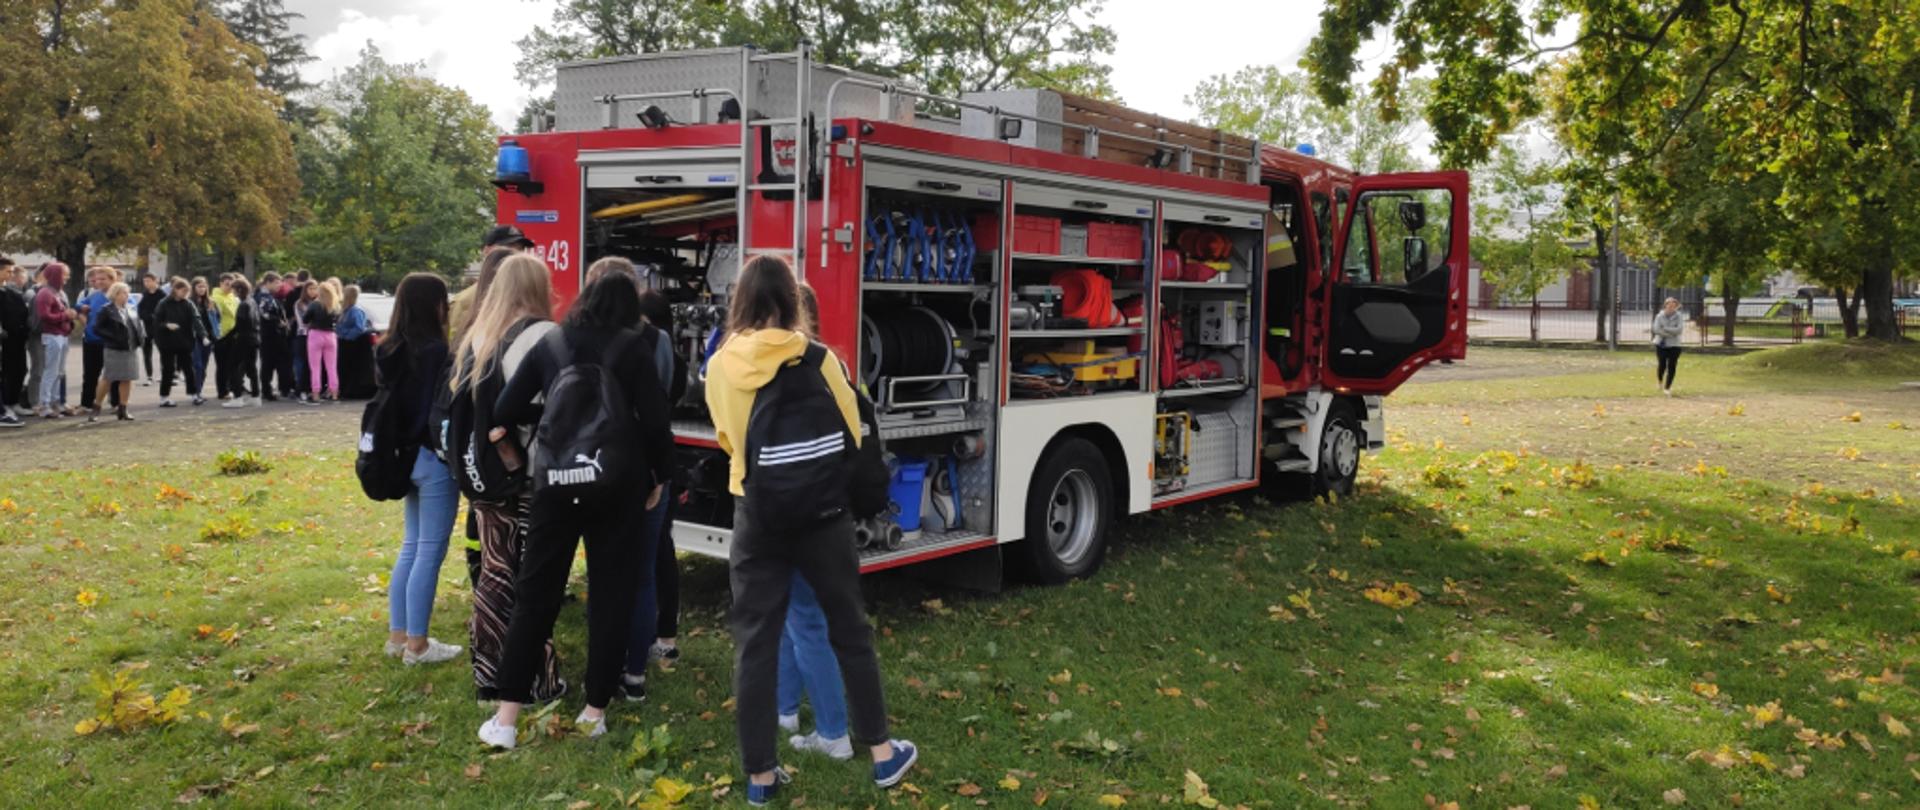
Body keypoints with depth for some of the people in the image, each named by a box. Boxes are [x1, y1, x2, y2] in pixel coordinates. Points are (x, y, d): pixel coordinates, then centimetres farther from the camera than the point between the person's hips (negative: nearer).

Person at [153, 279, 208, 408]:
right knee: (168, 370, 3)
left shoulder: (189, 304, -1)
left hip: (185, 342, 2)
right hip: (167, 343, -2)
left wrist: (203, 336, -29)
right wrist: (167, 325, -24)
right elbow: (156, 322, -4)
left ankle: (195, 395, 14)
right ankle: (164, 397, 11)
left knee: (189, 368, 7)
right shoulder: (164, 304, -6)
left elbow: (196, 320, -15)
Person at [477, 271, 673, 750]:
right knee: (612, 597, 8)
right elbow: (655, 421, -8)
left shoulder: (551, 344, 7)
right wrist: (660, 476, 5)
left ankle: (506, 716, 6)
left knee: (535, 594, 8)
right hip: (618, 484, -2)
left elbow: (504, 410, 4)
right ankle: (595, 711, 12)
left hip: (557, 481, 2)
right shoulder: (632, 348, -1)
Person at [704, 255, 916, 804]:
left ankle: (760, 774, 14)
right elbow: (851, 436, -1)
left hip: (754, 513, 2)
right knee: (849, 631, 13)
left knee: (755, 642, 8)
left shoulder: (720, 367, -3)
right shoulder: (817, 359, -11)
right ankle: (881, 751, 23)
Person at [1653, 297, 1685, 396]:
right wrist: (1671, 333, -15)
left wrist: (1665, 328, -14)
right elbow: (1656, 329, -12)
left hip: (1674, 346, 0)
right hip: (1661, 344, 0)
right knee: (1662, 365, -5)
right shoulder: (1659, 316, 0)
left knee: (1671, 367, -6)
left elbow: (1680, 330, -13)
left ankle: (1667, 388, 2)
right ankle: (1660, 382, 25)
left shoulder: (1679, 317, 0)